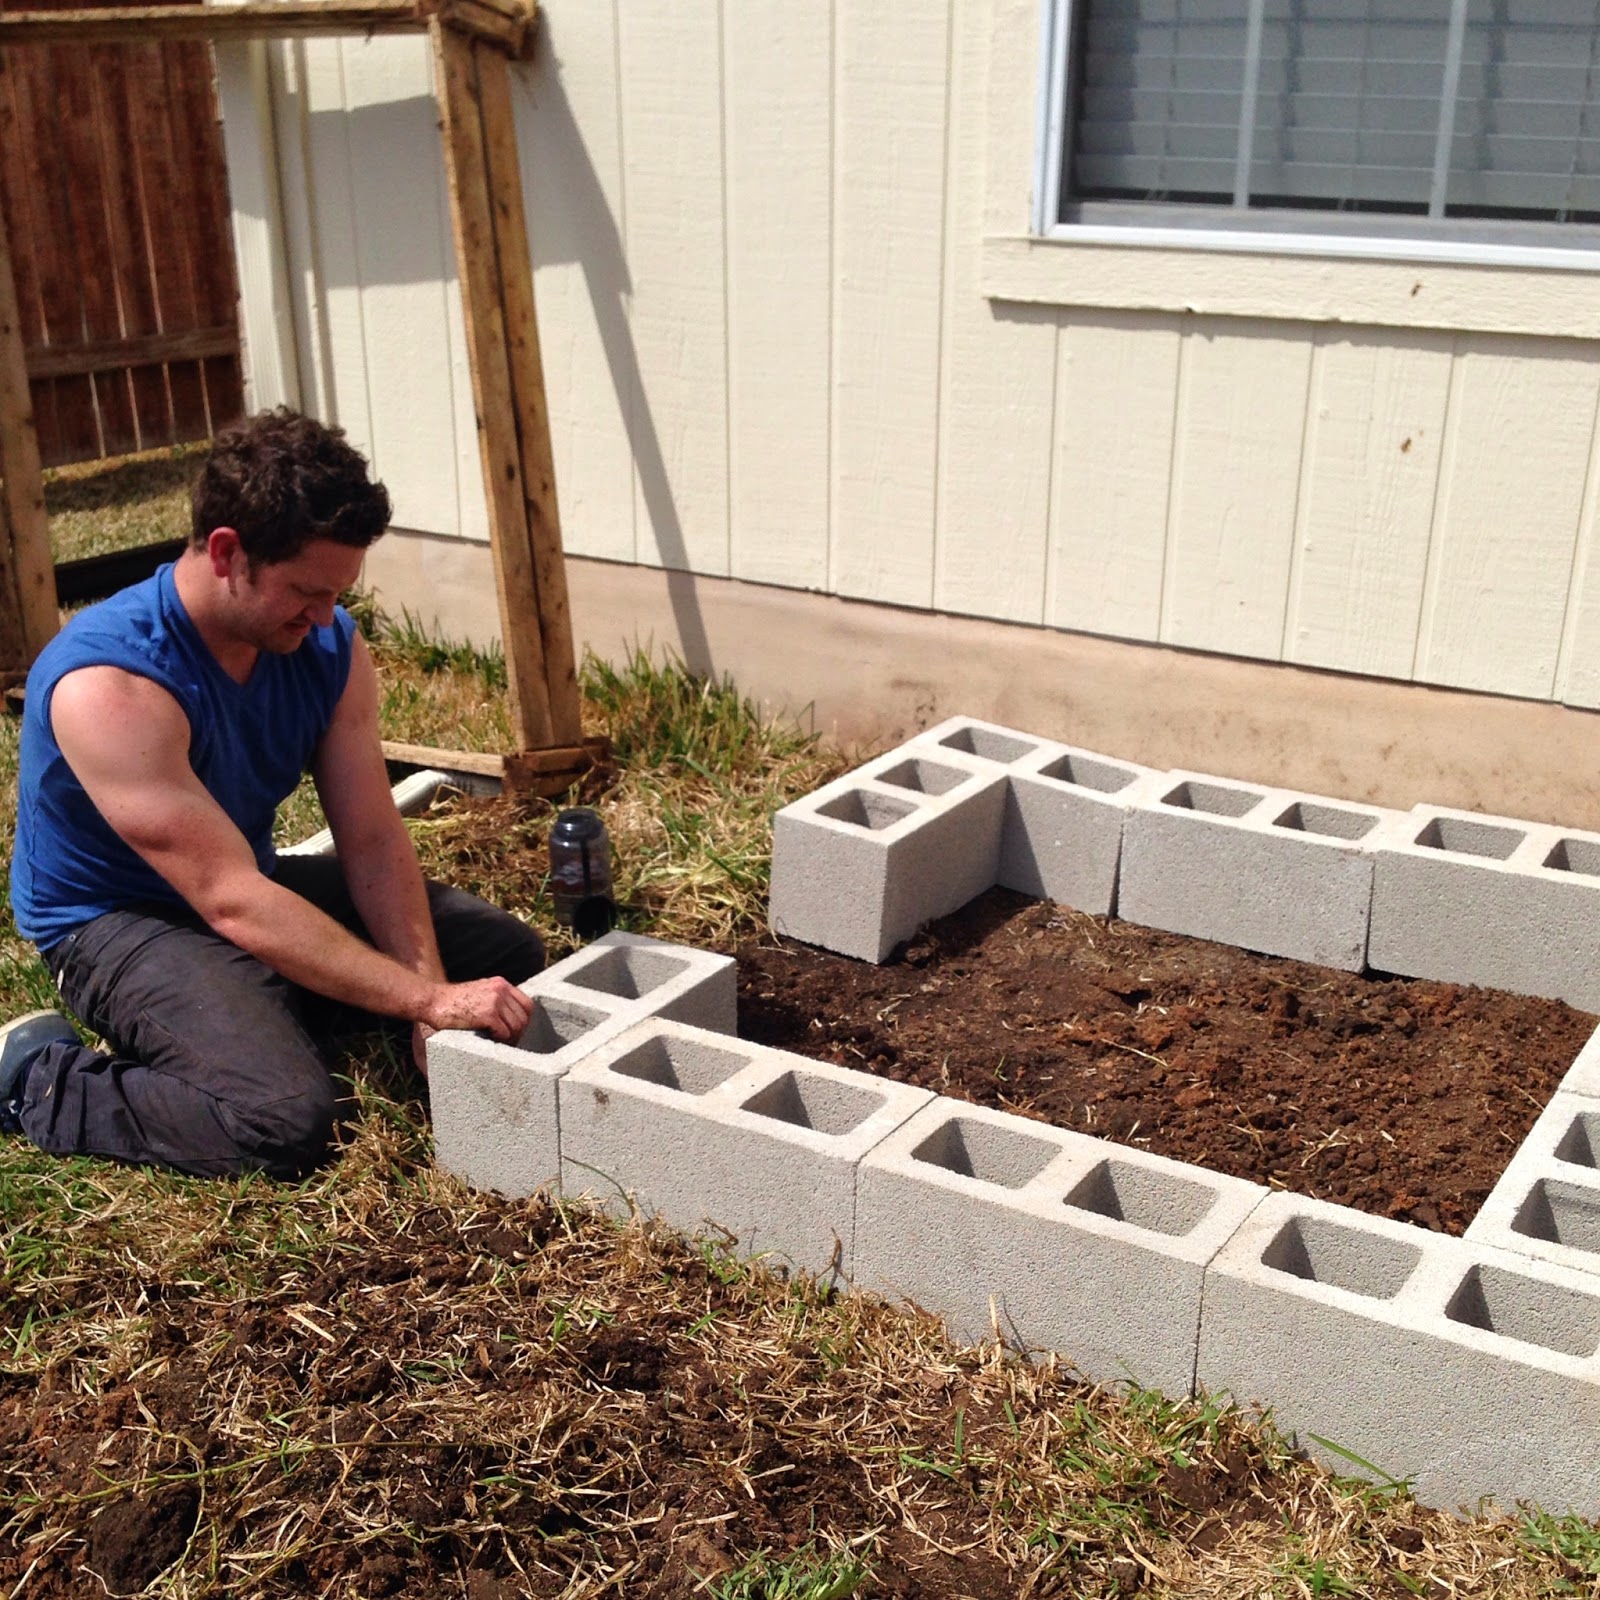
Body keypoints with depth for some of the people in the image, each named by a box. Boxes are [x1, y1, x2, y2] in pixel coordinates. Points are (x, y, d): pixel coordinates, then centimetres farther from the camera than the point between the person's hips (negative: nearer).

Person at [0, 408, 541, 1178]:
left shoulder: (329, 646, -10)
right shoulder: (109, 683, -32)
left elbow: (374, 843, -10)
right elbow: (233, 903, -36)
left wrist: (432, 1003, -23)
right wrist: (427, 999, -38)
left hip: (254, 880, 8)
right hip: (117, 923, -7)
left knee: (511, 955, 2)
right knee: (286, 1118, -32)